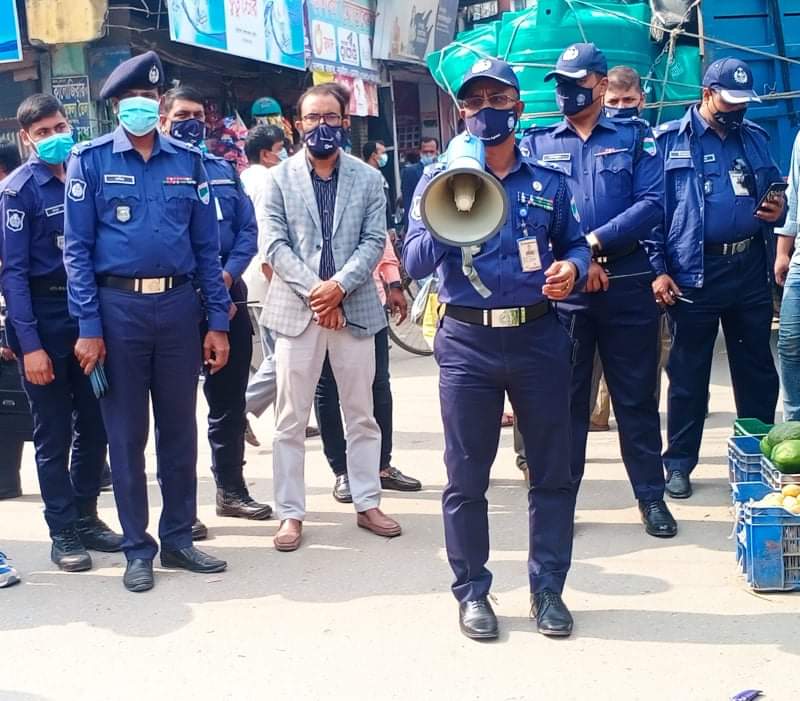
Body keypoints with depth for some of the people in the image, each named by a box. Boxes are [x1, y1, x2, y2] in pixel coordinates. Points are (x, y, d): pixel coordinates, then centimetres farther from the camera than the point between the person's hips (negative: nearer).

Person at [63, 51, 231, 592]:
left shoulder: (188, 160, 7)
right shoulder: (91, 161, 0)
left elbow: (207, 245, 8)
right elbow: (77, 249, -3)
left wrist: (218, 321, 3)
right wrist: (89, 328, -9)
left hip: (180, 305, 3)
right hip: (119, 308, -2)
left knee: (180, 428, 10)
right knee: (127, 433, 5)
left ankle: (179, 538, 23)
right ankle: (138, 548, 17)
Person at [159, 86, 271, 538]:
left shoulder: (224, 169, 14)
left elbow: (248, 229, 9)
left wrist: (228, 274, -9)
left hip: (228, 294, 5)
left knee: (230, 399, 13)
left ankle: (232, 489, 27)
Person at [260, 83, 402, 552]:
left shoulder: (368, 179, 7)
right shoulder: (278, 178, 4)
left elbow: (374, 242, -1)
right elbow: (275, 245, -4)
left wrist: (338, 285, -15)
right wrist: (313, 291, -15)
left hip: (355, 307, 1)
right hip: (297, 308, -1)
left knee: (362, 416, 10)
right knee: (291, 421, 3)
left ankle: (368, 504, 21)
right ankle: (291, 514, 11)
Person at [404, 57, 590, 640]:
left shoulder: (549, 181, 9)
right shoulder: (439, 178, 3)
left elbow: (576, 243, 16)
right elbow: (416, 263, -4)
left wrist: (571, 267, -7)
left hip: (539, 336, 2)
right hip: (467, 341, -1)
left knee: (553, 469, 7)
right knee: (467, 477, 5)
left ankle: (548, 588, 21)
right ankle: (472, 590, 19)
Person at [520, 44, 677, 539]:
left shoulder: (635, 137, 6)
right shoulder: (537, 143, 10)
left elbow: (652, 204, -6)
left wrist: (595, 241, -16)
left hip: (629, 286, -1)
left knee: (636, 396, 7)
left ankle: (652, 496, 18)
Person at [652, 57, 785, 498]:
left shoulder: (754, 138, 11)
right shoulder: (668, 140, -1)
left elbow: (774, 189, 21)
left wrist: (778, 211, -3)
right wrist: (658, 270, -9)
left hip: (750, 271, 4)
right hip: (693, 274, -4)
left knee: (757, 369, 11)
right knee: (688, 375, 6)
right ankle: (679, 464, 17)